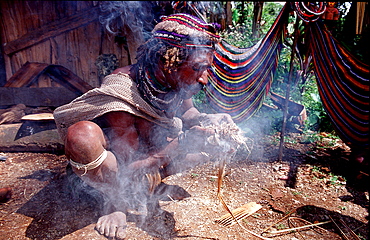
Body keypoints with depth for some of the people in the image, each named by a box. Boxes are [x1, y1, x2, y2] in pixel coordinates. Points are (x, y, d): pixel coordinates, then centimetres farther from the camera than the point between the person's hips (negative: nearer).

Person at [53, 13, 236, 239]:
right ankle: (119, 204, -9)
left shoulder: (177, 80, -16)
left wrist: (206, 120, -18)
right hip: (114, 174, -5)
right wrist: (181, 144, -35)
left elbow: (186, 112, 5)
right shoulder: (122, 91, -32)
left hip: (149, 164, 6)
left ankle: (149, 181, 0)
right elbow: (127, 172, -26)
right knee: (82, 135, -37)